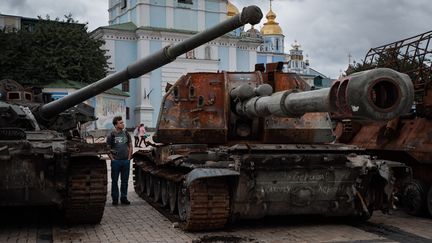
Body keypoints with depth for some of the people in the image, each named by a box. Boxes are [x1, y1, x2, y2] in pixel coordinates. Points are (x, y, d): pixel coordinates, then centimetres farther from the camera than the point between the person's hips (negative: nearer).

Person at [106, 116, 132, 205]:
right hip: (115, 161, -3)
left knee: (125, 180, 8)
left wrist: (129, 157, 5)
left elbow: (130, 146, 13)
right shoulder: (111, 135, -5)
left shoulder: (126, 134, 7)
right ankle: (115, 199, 13)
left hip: (126, 161, 3)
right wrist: (112, 159, -8)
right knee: (114, 181, 5)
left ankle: (124, 198, 17)